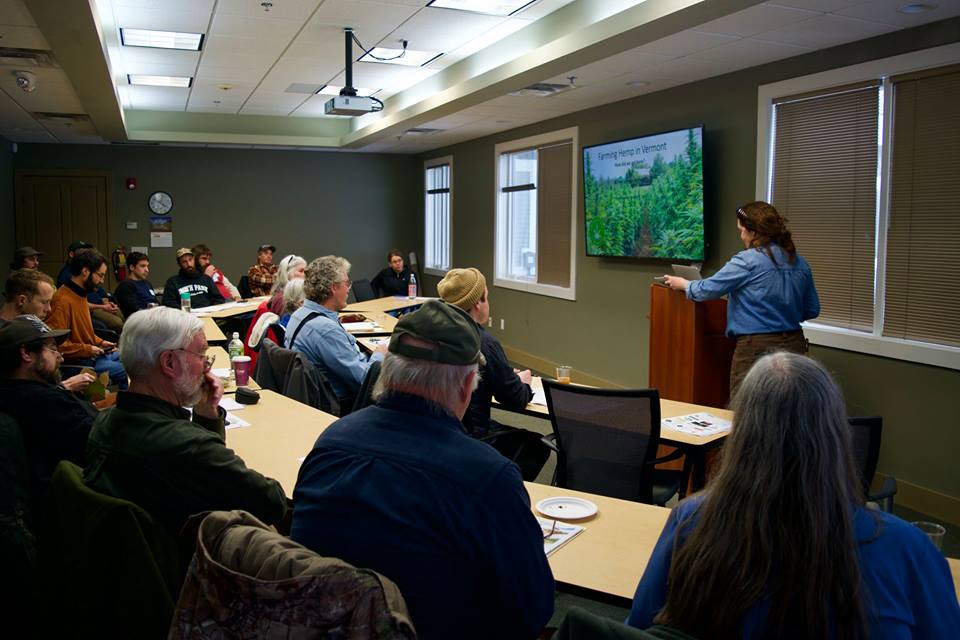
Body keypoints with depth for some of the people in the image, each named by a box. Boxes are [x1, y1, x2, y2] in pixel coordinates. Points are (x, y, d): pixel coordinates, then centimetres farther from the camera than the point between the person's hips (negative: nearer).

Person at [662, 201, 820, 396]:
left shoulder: (748, 260, -11)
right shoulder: (799, 262, 7)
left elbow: (708, 289, -6)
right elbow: (812, 310, 13)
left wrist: (683, 284, 13)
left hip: (757, 348, -7)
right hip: (794, 345, 7)